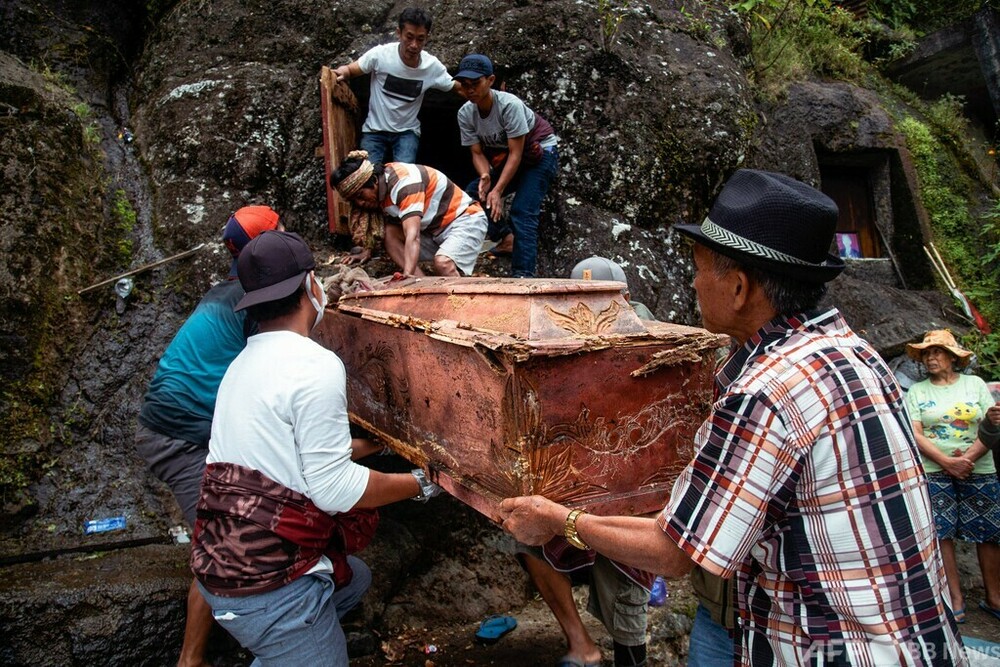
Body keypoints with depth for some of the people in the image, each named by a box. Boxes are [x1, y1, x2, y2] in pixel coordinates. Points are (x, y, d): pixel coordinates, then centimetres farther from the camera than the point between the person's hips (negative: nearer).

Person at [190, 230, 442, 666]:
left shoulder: (246, 361, 11)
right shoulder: (317, 366, -18)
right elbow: (334, 488, -19)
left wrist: (375, 442, 26)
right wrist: (420, 483, -6)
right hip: (267, 585, -9)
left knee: (354, 578, 26)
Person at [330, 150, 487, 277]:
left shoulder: (403, 182, -28)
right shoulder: (379, 187, -2)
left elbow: (413, 237, -39)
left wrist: (407, 278, -48)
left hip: (466, 219, -9)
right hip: (434, 229, 9)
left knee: (443, 263, -36)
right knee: (390, 232, -13)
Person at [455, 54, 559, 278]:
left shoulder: (509, 104, -29)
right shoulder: (465, 113, -12)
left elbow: (516, 153, -28)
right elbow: (478, 153, -11)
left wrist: (498, 190, -36)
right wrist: (485, 176, -33)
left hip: (540, 152, -6)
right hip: (504, 158, 7)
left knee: (522, 212, -23)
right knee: (473, 196, -6)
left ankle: (523, 274, -25)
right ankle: (507, 238, 13)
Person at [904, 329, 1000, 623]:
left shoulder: (975, 384, 9)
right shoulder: (916, 391, 7)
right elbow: (916, 435, -2)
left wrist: (967, 458, -12)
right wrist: (947, 462, -14)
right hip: (934, 472, -1)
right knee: (942, 534, -3)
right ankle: (956, 598, 6)